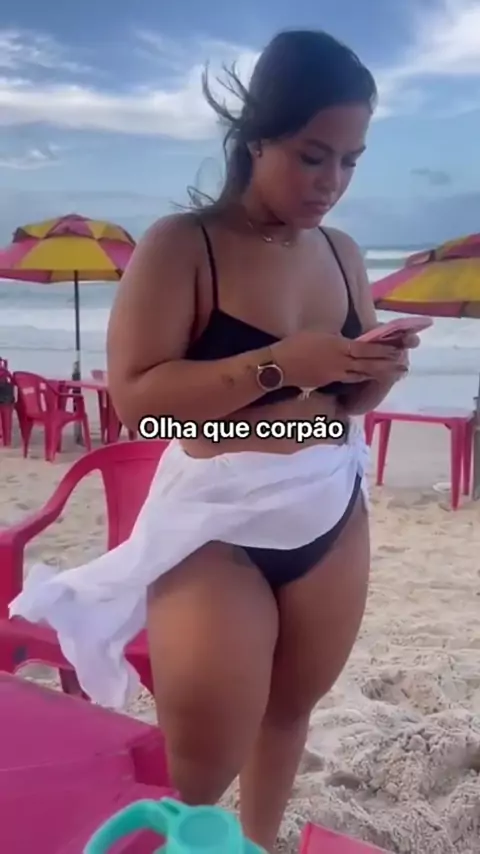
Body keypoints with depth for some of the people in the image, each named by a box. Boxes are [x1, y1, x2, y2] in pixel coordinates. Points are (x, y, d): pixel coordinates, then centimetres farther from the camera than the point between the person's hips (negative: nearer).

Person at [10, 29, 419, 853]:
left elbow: (345, 401, 12)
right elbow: (134, 394, -20)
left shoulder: (343, 253, 5)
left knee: (291, 704, 21)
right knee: (200, 767, 4)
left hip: (333, 515, 6)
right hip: (214, 524, -5)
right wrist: (279, 362, -27)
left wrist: (377, 372, -11)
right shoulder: (180, 244, -12)